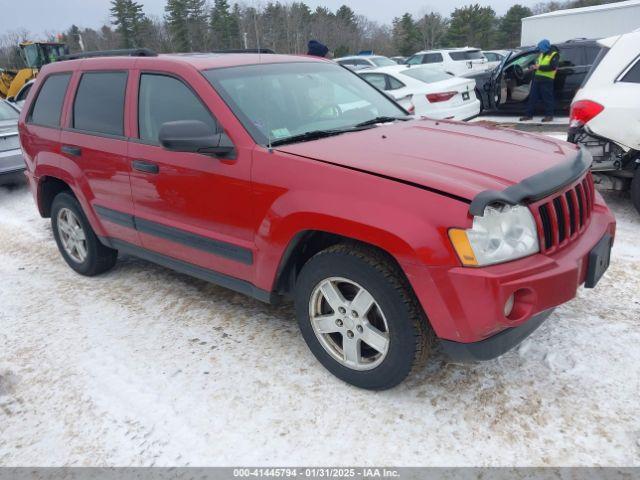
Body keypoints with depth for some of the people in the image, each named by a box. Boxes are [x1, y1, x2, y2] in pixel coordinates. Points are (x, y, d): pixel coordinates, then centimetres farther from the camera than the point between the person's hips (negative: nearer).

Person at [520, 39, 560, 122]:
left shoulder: (554, 55, -5)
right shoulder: (541, 54, 19)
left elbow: (553, 67, -16)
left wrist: (539, 67, -18)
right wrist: (534, 67, 4)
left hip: (546, 79, -8)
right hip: (537, 77, 8)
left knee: (547, 97, -5)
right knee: (532, 96, 7)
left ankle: (549, 115, 2)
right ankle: (529, 115, 12)